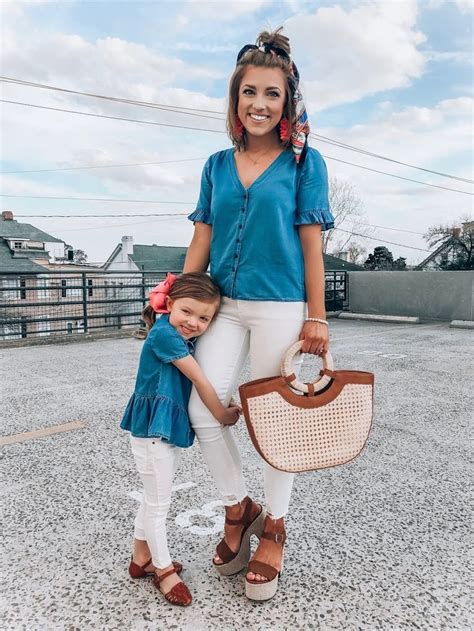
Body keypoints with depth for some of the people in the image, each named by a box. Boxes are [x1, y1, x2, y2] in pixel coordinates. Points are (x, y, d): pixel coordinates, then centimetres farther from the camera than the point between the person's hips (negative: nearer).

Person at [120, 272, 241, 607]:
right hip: (153, 431, -10)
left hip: (169, 430, 10)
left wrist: (226, 407, -2)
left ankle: (141, 559, 39)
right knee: (159, 503, 6)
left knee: (154, 499, 22)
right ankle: (164, 570, 24)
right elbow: (200, 380, -18)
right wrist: (223, 415, -9)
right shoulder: (164, 333, -21)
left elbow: (197, 383, 10)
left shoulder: (183, 338, 8)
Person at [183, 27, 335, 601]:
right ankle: (237, 508, 23)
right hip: (224, 305, 4)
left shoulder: (303, 161, 2)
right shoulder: (217, 165, 12)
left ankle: (274, 528, 28)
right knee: (202, 409, -3)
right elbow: (201, 241, 10)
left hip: (280, 307, -4)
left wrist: (316, 317, -6)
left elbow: (311, 243, -2)